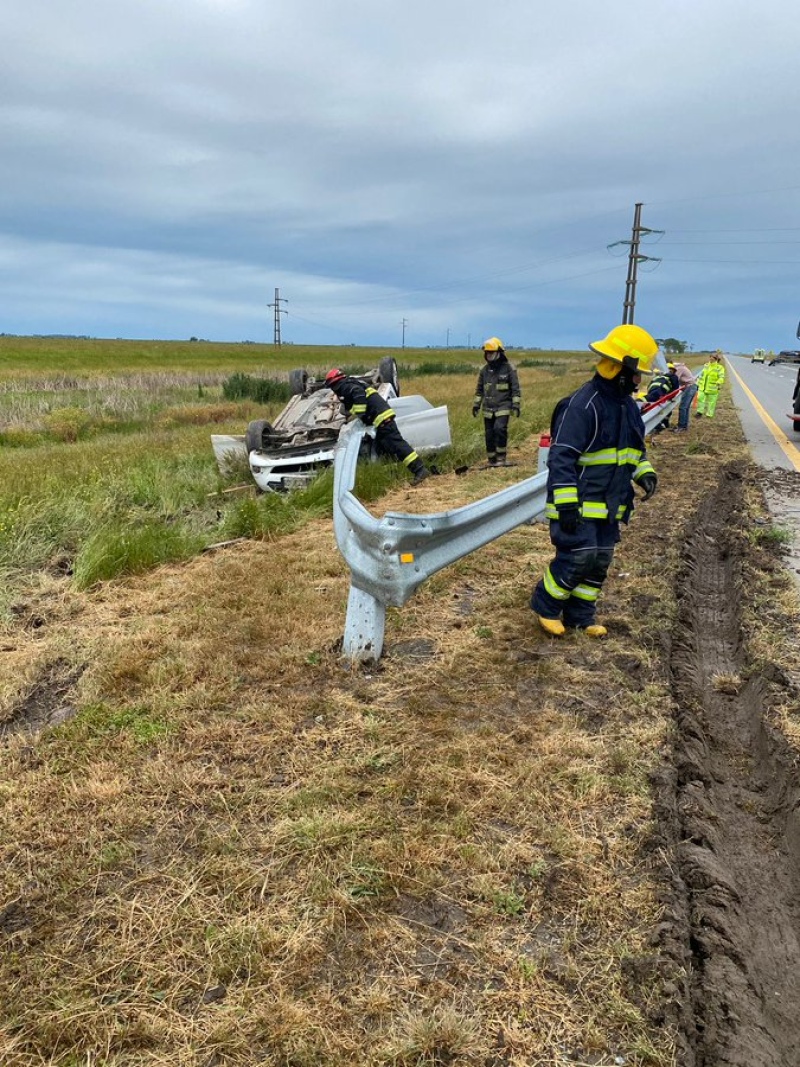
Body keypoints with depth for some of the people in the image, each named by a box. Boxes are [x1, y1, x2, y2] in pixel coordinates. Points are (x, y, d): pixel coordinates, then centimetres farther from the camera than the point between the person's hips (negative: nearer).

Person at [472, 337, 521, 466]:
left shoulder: (509, 368, -4)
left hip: (503, 407, -5)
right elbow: (479, 389, 18)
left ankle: (501, 458, -12)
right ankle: (492, 460, 16)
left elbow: (515, 389, -3)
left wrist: (516, 405, -10)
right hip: (488, 408, 5)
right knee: (489, 434, 5)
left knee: (500, 428, -23)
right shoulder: (484, 369, 10)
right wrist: (476, 404, 14)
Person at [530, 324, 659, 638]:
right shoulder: (583, 404, -19)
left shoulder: (627, 405, 10)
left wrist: (645, 472, 4)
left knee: (599, 562, 12)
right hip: (580, 504, -9)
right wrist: (566, 503, -26)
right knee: (578, 558, -11)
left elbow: (636, 448, 24)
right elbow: (561, 457, -23)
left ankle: (580, 616, 27)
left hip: (609, 505, 9)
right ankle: (546, 605, 13)